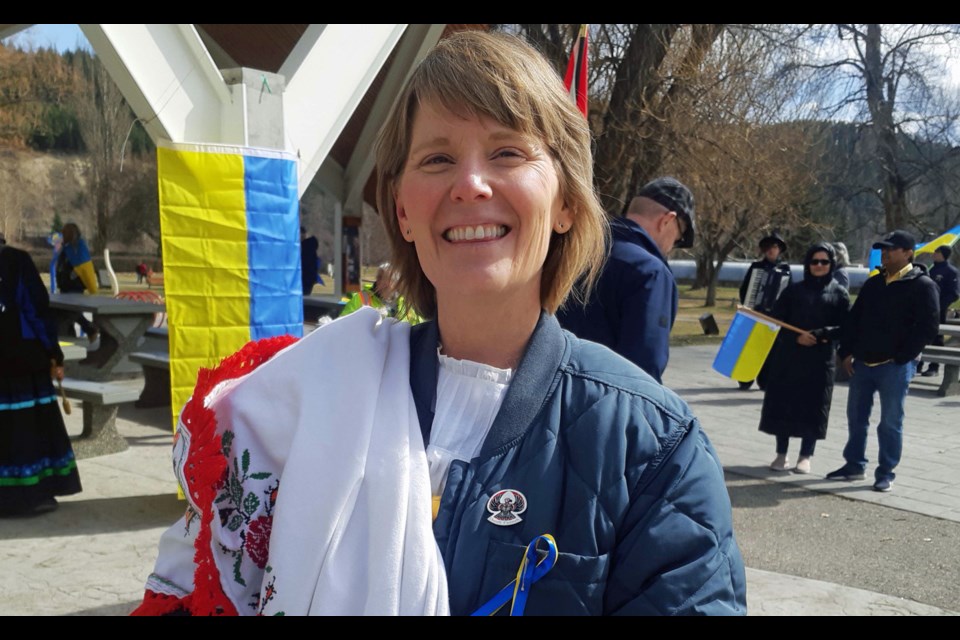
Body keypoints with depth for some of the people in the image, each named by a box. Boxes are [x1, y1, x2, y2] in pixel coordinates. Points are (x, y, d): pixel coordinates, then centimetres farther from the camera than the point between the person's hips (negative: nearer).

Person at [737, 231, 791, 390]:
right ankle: (745, 380, 6)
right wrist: (746, 305, -6)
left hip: (774, 315, 0)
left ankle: (765, 381, 8)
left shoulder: (785, 270, 6)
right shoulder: (755, 266, 6)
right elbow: (744, 288, 6)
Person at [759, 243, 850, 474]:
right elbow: (776, 320, 2)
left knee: (813, 406, 2)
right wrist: (796, 337, -14)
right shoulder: (794, 290, 8)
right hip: (788, 356, 1)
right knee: (783, 403, 2)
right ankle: (781, 454, 13)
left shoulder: (839, 293, 6)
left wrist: (820, 334, -17)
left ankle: (805, 456, 13)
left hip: (821, 359, -1)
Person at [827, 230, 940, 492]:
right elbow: (853, 319, 15)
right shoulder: (873, 283, 13)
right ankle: (855, 465, 26)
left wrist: (900, 358, -13)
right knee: (856, 417, 13)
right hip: (863, 363, 6)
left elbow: (928, 328, -11)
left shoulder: (922, 285, -6)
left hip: (895, 366, -6)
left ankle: (886, 473, 12)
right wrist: (847, 352, 5)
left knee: (890, 422, 1)